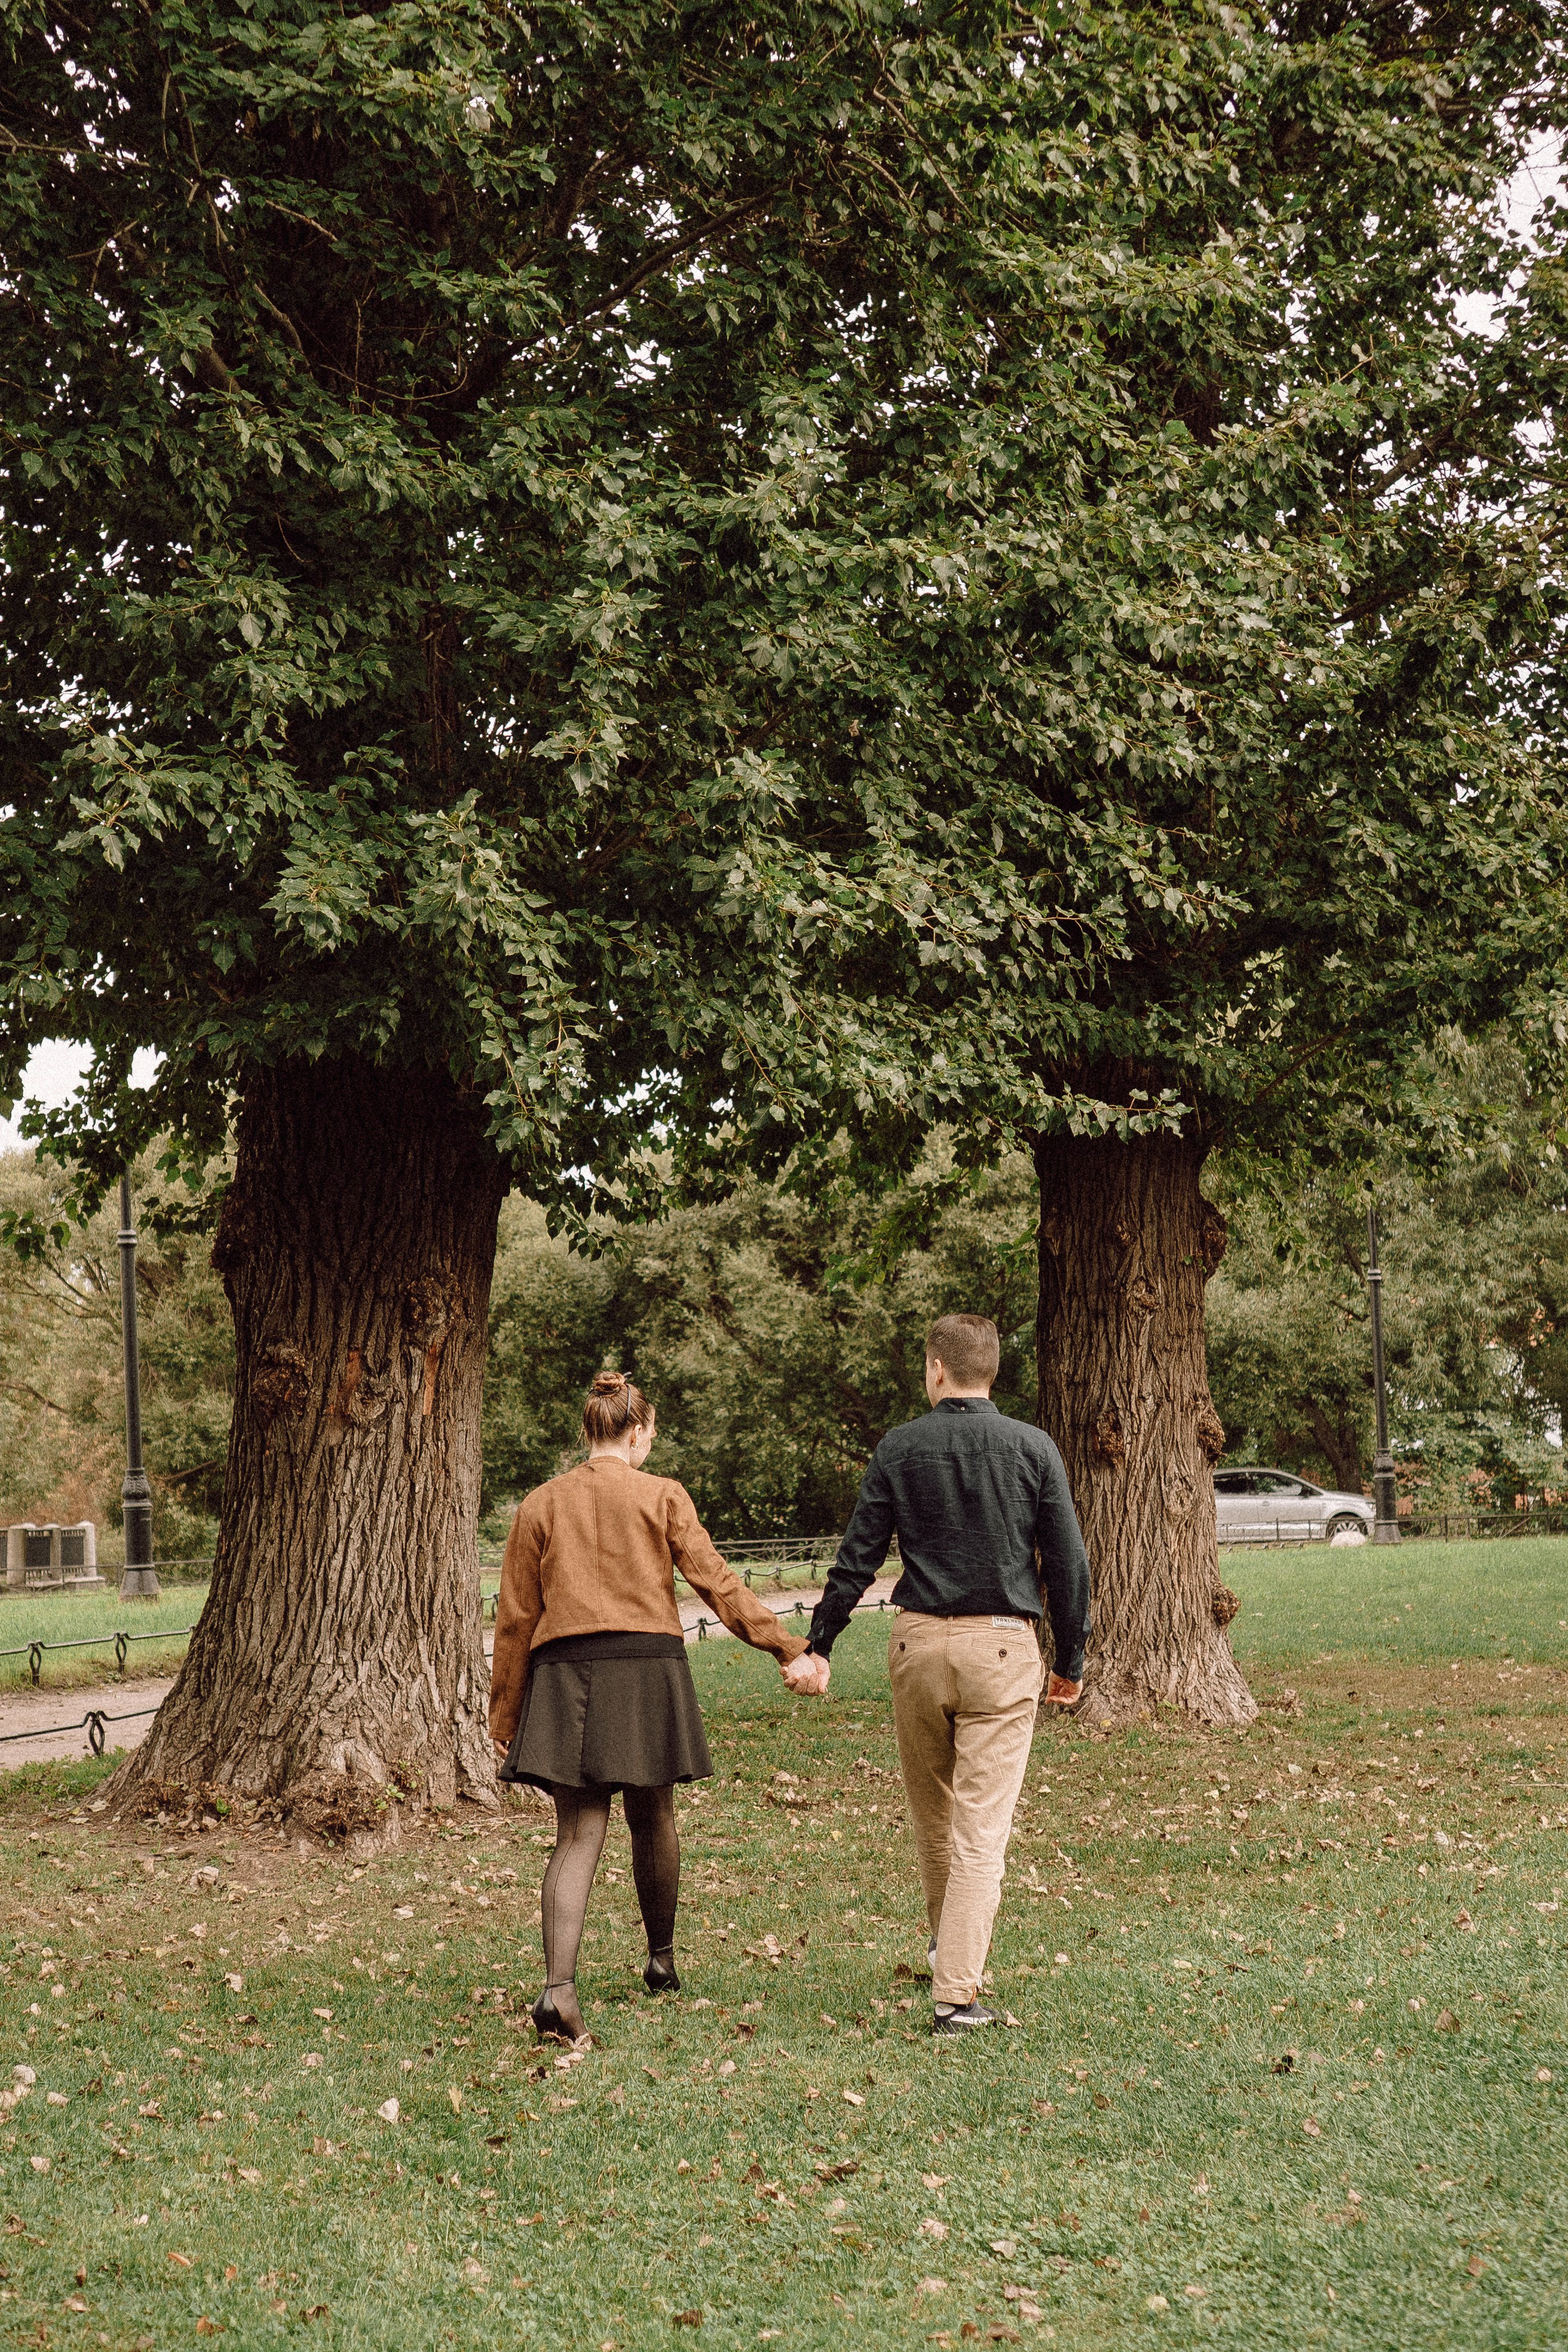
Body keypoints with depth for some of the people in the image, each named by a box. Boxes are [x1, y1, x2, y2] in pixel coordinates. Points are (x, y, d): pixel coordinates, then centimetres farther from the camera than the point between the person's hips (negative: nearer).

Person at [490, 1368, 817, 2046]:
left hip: (563, 1675, 1)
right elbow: (715, 1583, -3)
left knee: (578, 1834, -2)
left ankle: (558, 1986, -19)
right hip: (646, 1665, -1)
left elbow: (516, 1615, 8)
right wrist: (787, 1646, 1)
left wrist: (505, 1710, 13)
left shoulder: (541, 1505, 8)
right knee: (652, 1819, 17)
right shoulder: (662, 1496, 2)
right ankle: (662, 1960, 34)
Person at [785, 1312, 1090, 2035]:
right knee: (982, 1826, -2)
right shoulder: (1033, 1449, -1)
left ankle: (947, 1942, 38)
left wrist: (818, 1647, 9)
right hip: (1002, 1649, -2)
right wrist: (1070, 1662, 10)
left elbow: (857, 1557, 1)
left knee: (930, 1810, 21)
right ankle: (955, 1994, -6)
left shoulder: (900, 1448, 0)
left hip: (919, 1642, 2)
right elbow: (1066, 1564, 0)